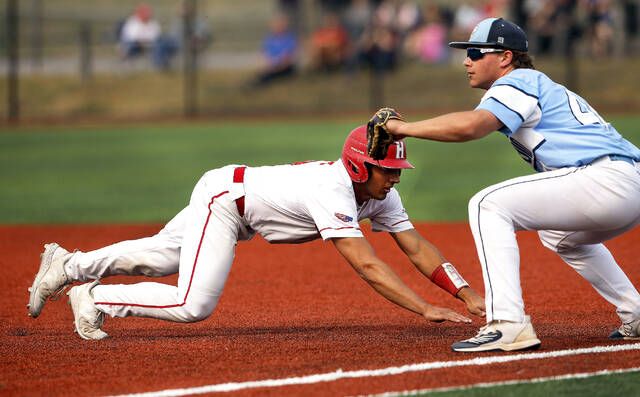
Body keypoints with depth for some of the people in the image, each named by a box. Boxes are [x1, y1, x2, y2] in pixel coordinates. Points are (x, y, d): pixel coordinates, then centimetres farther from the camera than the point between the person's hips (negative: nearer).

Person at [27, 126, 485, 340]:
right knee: (193, 304, -17)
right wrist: (426, 309, -47)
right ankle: (92, 298, 0)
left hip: (233, 193, 9)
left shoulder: (380, 195, -10)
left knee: (160, 258, 21)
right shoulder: (332, 191, -36)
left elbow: (417, 247, -10)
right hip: (222, 196, -9)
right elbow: (366, 264, -43)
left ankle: (69, 266, 36)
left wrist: (468, 295, -21)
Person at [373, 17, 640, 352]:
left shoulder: (519, 81, -1)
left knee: (488, 205, -12)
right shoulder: (541, 87, 29)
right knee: (559, 234, 38)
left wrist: (404, 128, -11)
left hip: (606, 179, -11)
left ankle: (507, 325, -23)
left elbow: (470, 126, -20)